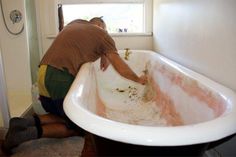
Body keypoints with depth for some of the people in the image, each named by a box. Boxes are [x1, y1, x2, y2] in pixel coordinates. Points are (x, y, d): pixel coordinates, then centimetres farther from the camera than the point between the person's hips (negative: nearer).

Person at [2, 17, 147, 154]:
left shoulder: (75, 23, 23)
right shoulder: (102, 34, 5)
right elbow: (120, 66, 7)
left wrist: (103, 54, 27)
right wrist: (138, 79, 21)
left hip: (44, 75, 8)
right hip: (61, 78, -8)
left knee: (62, 115, 24)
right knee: (77, 127, 9)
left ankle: (27, 122, 4)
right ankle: (35, 131, -8)